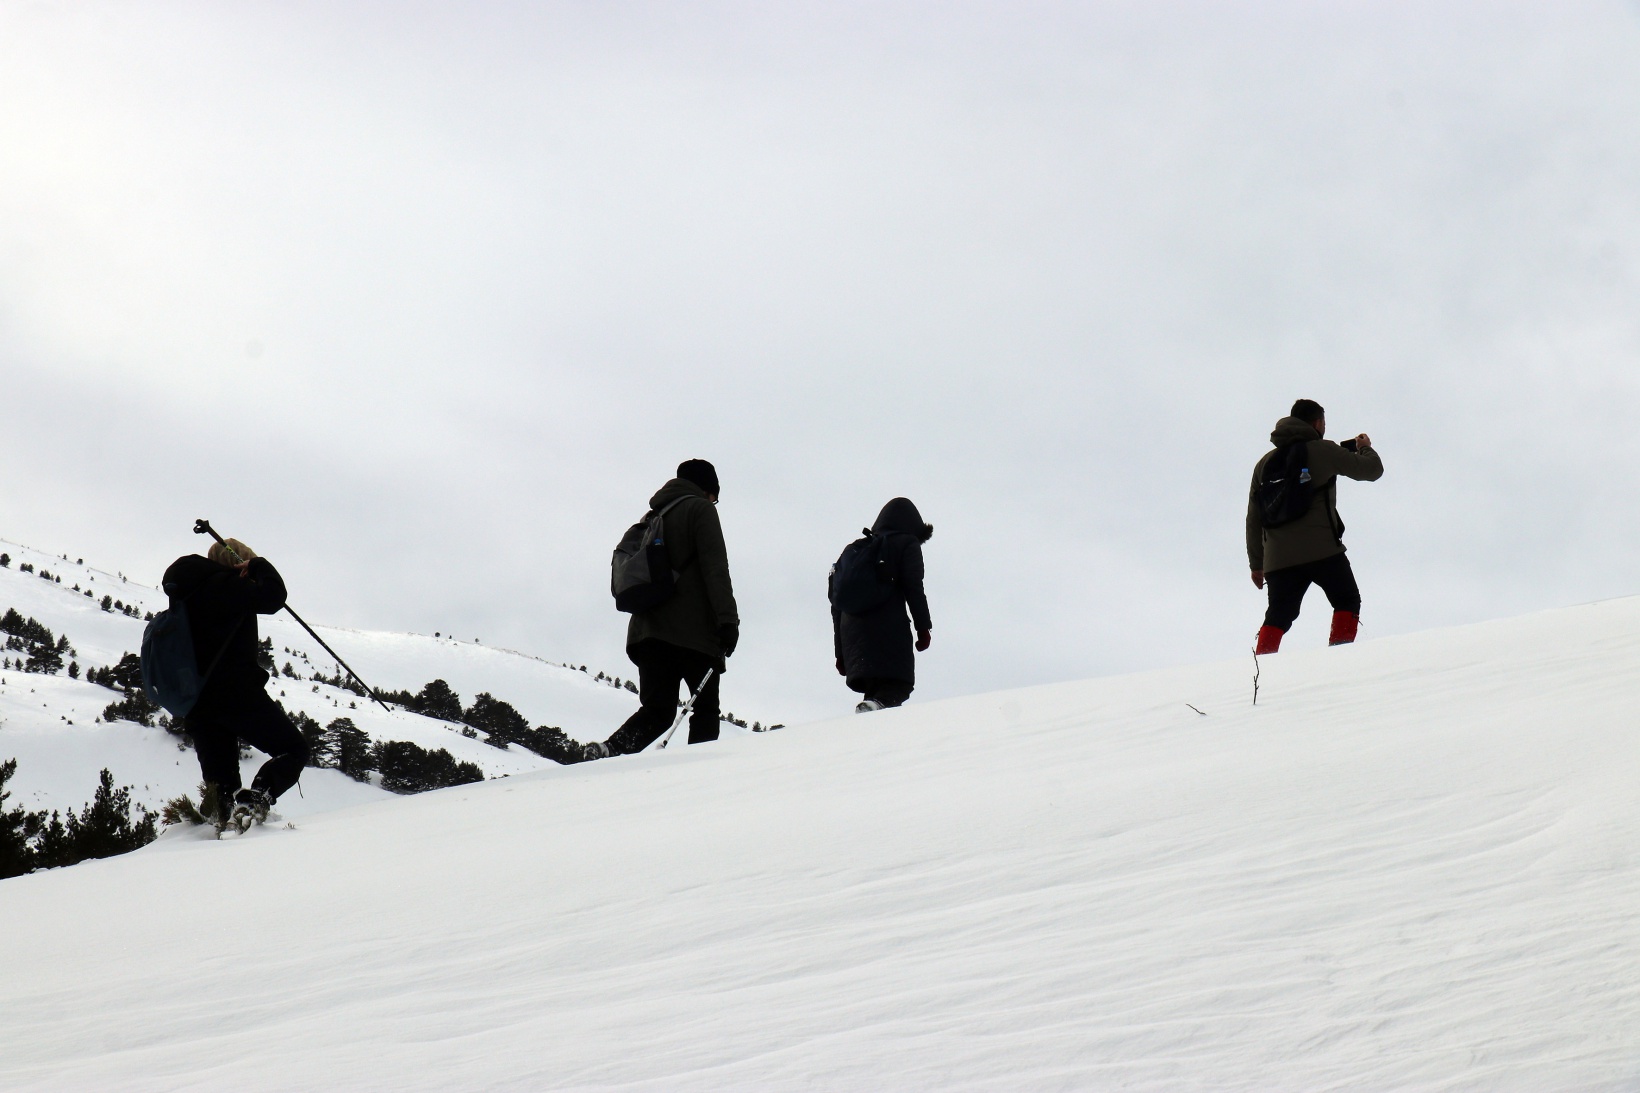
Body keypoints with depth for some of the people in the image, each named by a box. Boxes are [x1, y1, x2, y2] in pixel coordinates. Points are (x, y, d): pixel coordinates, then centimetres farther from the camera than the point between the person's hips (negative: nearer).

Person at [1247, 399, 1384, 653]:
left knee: (1278, 615, 7)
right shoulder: (1323, 450, 1)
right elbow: (1371, 470, 8)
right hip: (1322, 550, -4)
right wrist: (1364, 448, 30)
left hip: (1278, 558, 4)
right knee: (1347, 603, 11)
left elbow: (1254, 518, 18)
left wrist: (1256, 564, 24)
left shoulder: (1266, 462, 18)